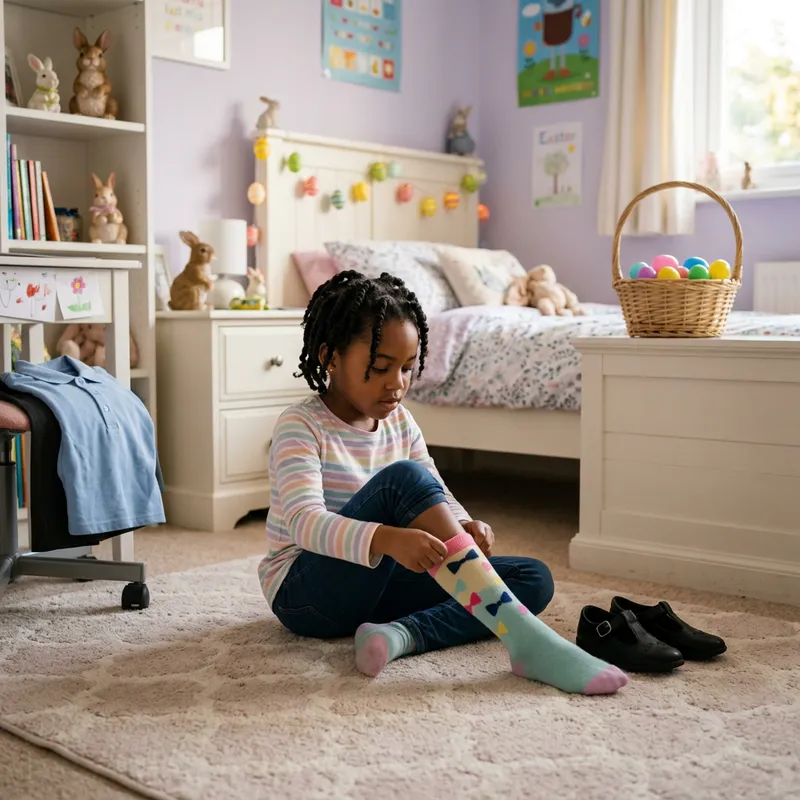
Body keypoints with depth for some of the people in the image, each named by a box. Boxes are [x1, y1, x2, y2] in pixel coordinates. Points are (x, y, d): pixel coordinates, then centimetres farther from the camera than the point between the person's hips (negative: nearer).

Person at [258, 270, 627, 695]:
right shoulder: (300, 426, -14)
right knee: (402, 480, -32)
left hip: (375, 584, 7)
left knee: (534, 579, -6)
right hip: (305, 592, -7)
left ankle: (400, 634, -29)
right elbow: (305, 522, -29)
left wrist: (465, 527, -23)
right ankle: (525, 639, -38)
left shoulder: (400, 423, 6)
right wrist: (388, 539, -47)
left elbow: (438, 498, 2)